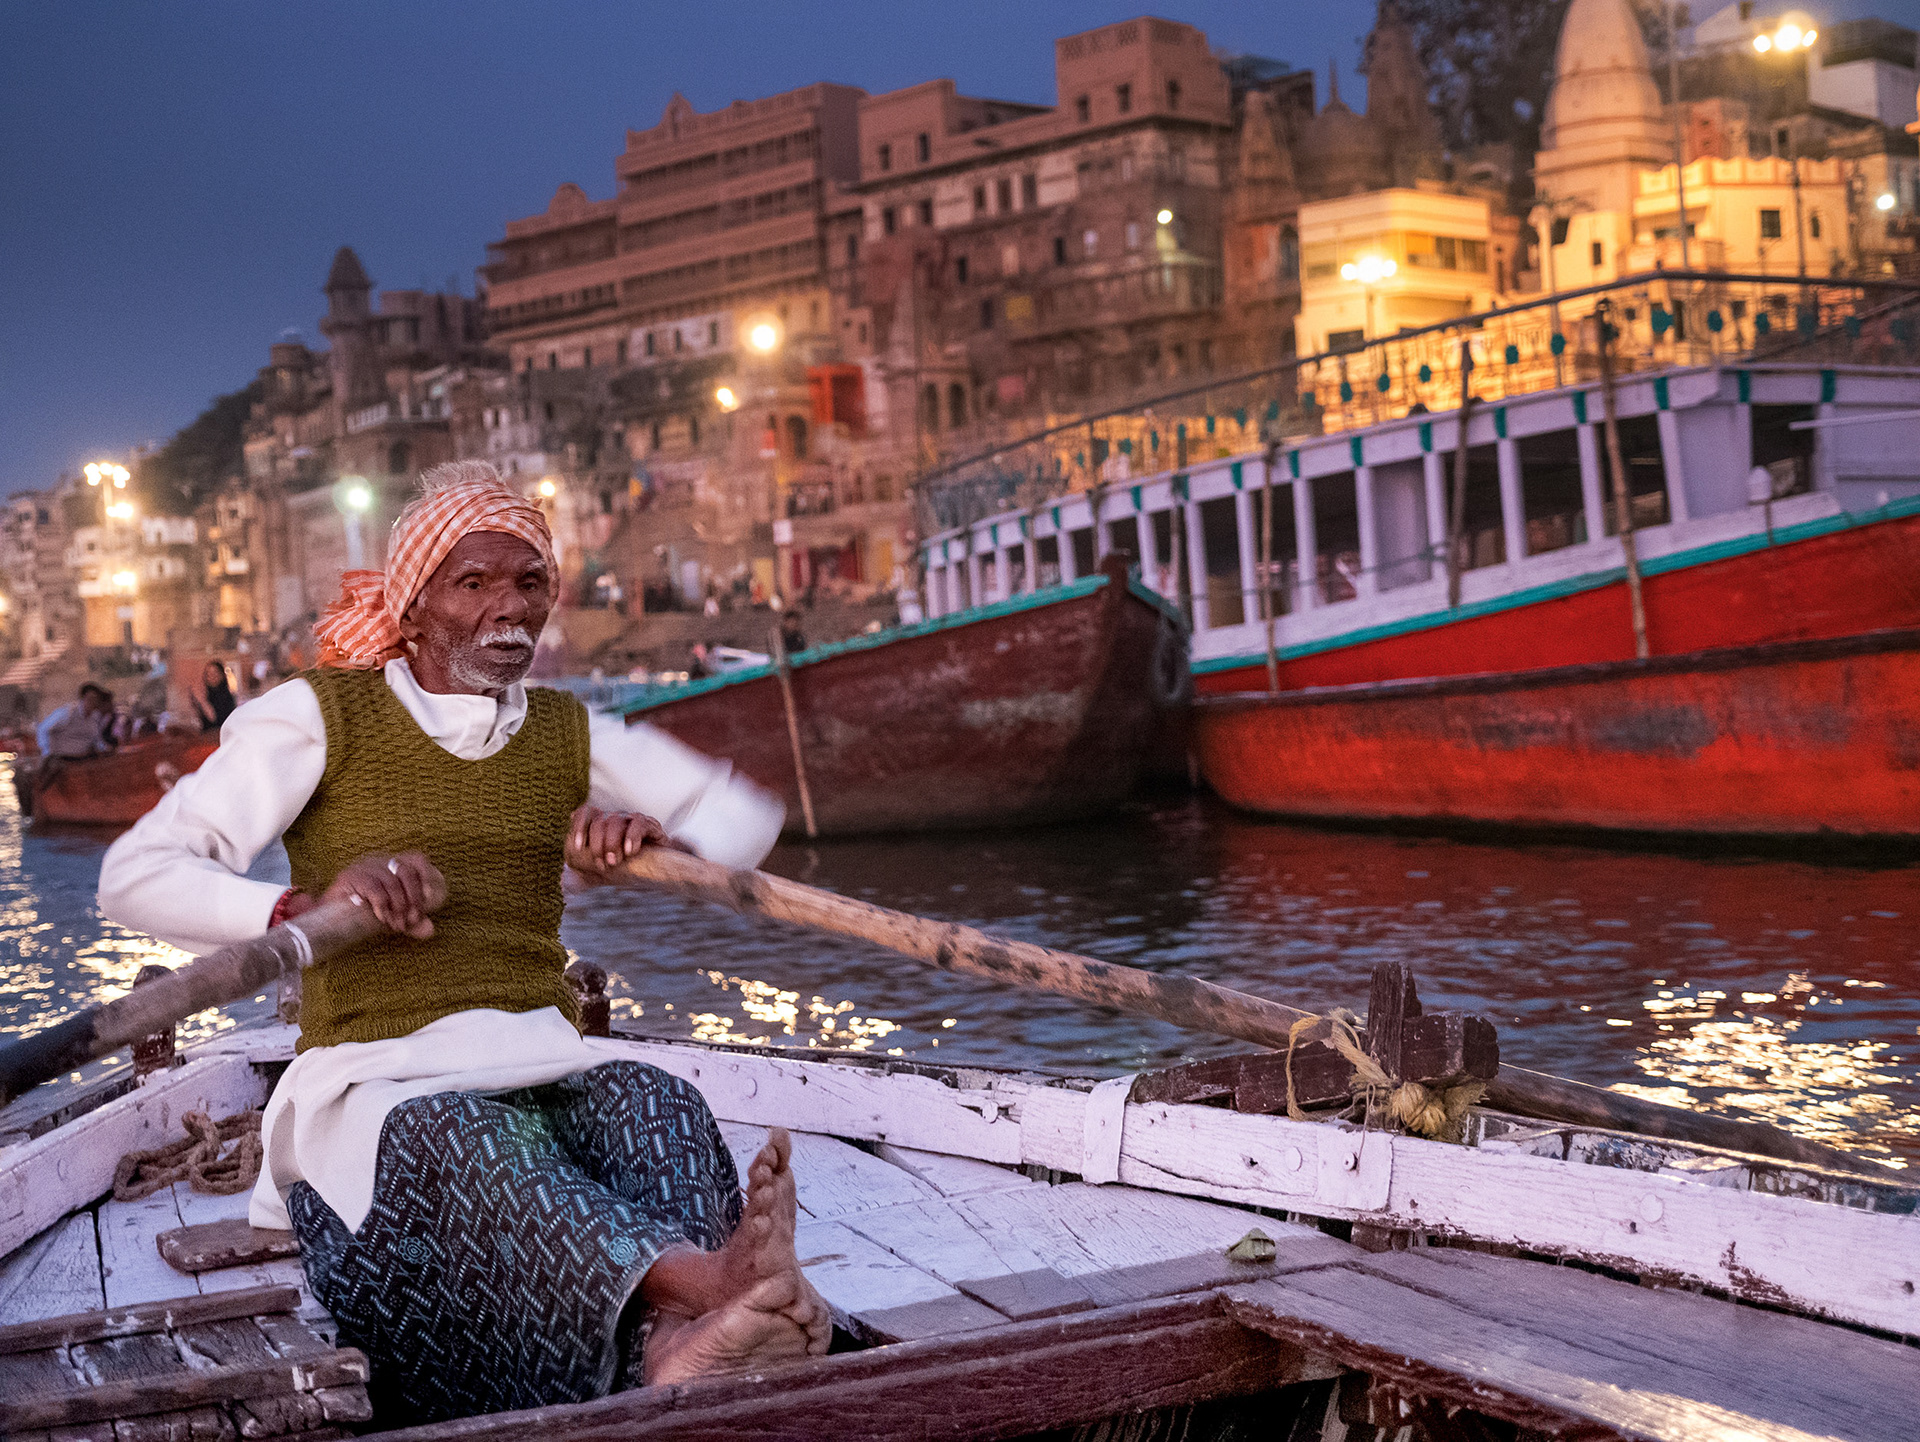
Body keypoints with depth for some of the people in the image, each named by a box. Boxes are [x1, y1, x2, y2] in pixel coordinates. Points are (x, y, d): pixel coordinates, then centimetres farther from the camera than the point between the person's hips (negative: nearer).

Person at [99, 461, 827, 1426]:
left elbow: (749, 820, 22)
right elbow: (134, 875, -4)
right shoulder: (317, 717, 5)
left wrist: (653, 831, -3)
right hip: (378, 1082, -3)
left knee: (655, 1103, -32)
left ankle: (679, 1342, -63)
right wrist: (304, 911, -24)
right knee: (466, 1139, -39)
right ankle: (704, 1279, -66)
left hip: (546, 1064, 4)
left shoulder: (567, 737, 18)